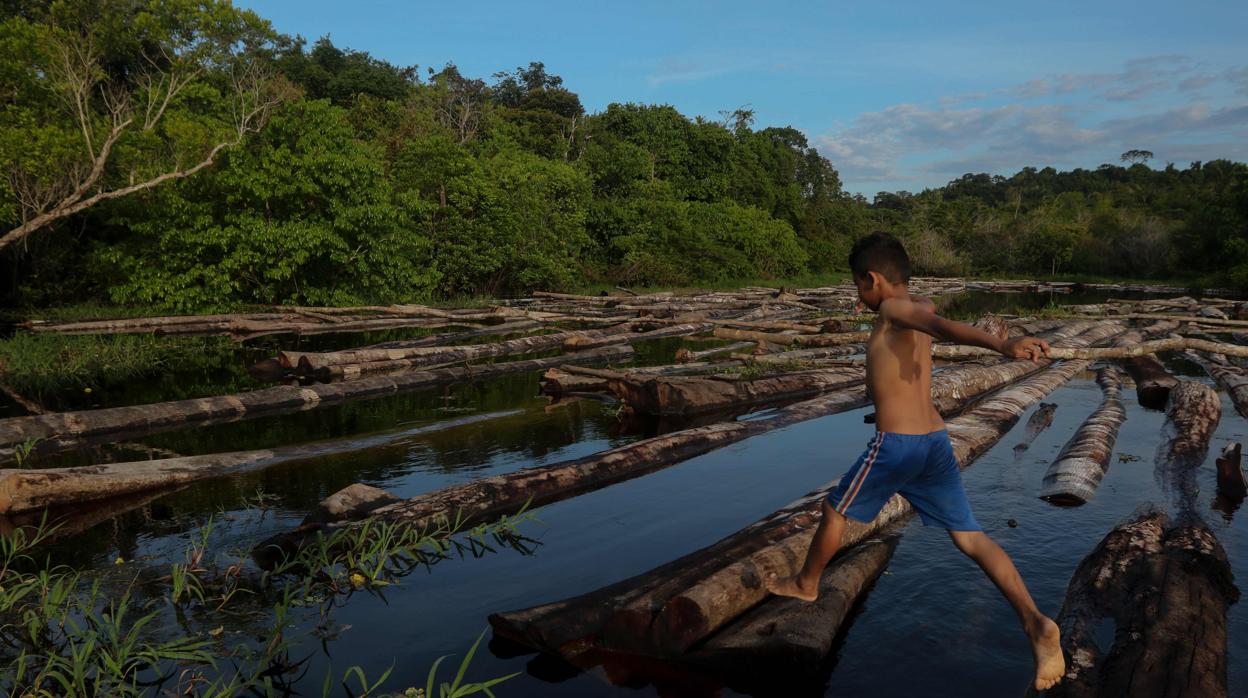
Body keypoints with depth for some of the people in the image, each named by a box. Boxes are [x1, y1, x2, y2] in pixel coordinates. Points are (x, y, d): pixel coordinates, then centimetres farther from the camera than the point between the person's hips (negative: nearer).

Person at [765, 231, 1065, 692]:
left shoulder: (893, 309, -8)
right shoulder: (918, 308, 12)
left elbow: (945, 327, -28)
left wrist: (1003, 346, -44)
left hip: (895, 443, -7)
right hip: (936, 441, 7)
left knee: (835, 512, 15)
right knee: (970, 536, 6)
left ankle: (806, 584, 35)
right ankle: (1036, 623, -7)